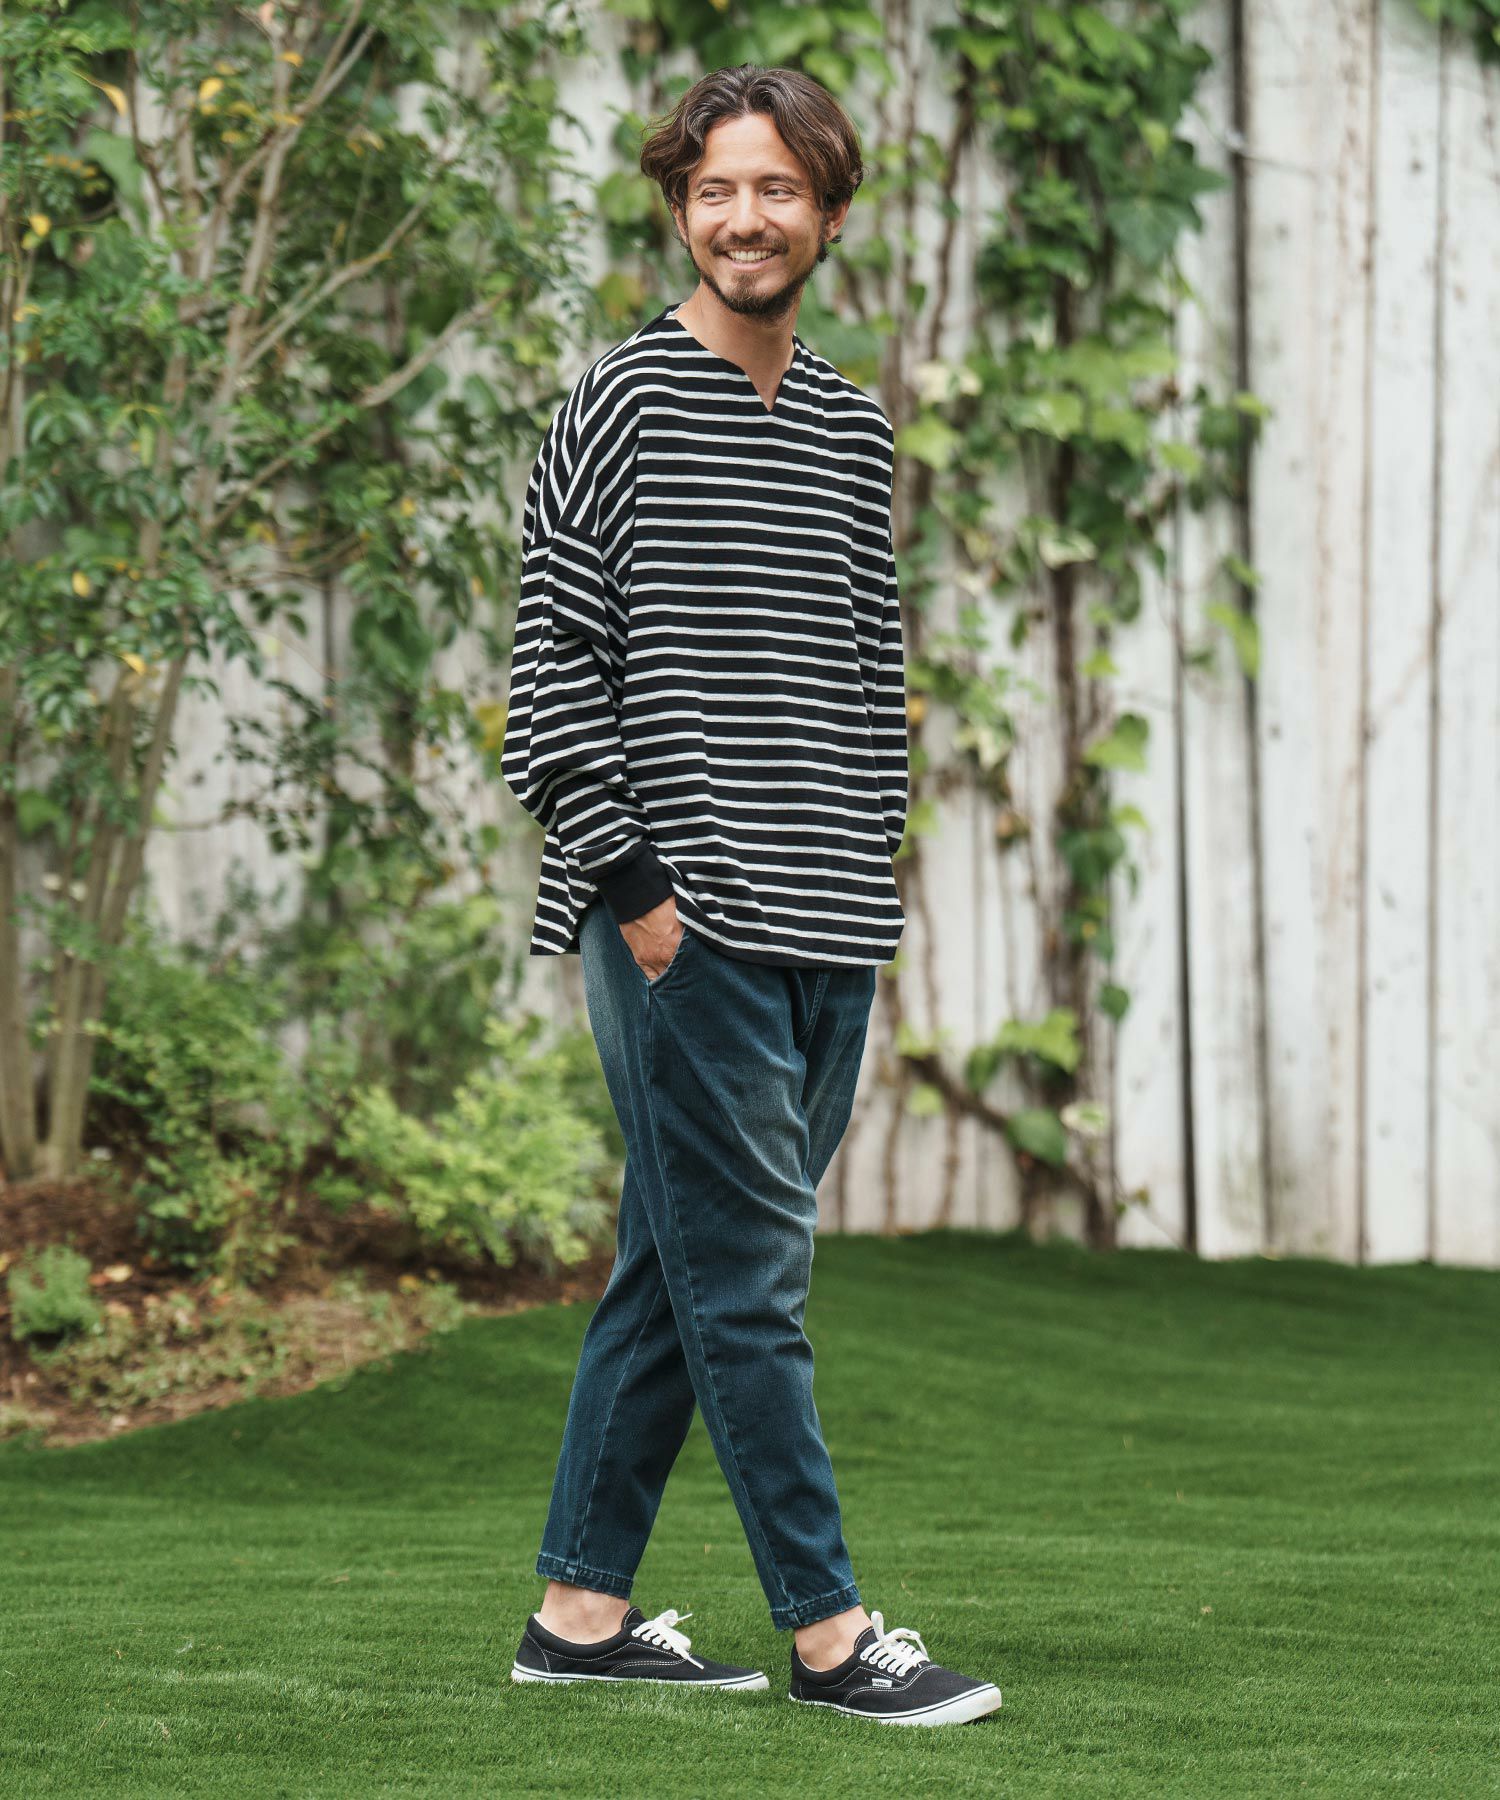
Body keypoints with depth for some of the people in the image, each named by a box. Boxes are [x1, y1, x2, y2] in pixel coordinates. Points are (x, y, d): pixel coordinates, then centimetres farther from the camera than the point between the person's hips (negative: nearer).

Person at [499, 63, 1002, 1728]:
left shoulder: (854, 428, 15)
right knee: (746, 1275, -6)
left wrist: (870, 868, 12)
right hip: (685, 929, -7)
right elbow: (552, 671, -8)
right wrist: (634, 880, -13)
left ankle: (582, 1611, 16)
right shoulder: (621, 407, -4)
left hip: (823, 930, 7)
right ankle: (827, 1634, -3)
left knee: (675, 1268, 10)